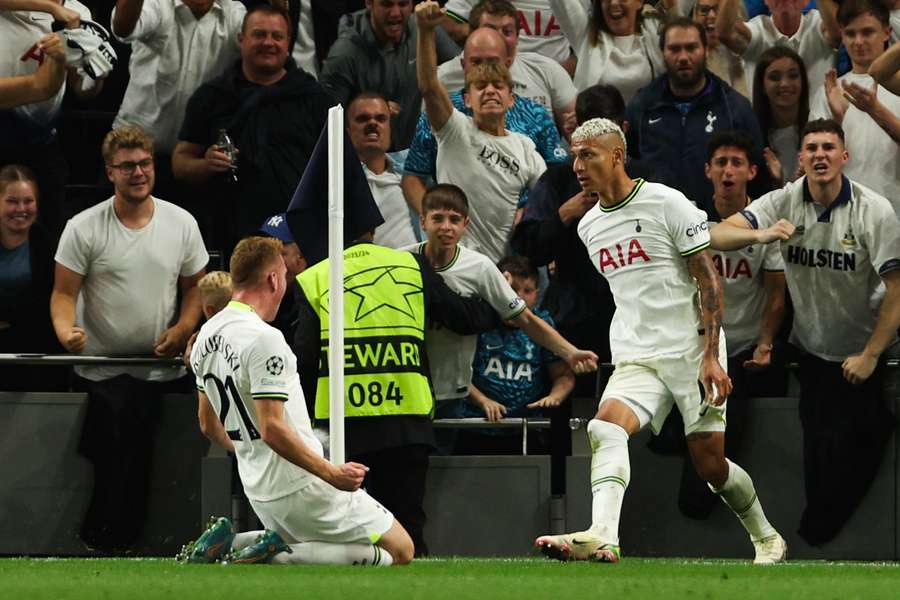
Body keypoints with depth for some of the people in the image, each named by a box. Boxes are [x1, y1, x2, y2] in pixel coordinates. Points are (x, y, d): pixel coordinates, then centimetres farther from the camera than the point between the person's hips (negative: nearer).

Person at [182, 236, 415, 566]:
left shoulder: (206, 336, 8)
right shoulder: (263, 338, -20)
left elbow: (209, 425, 18)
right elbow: (273, 429, -25)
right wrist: (331, 473, -19)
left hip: (257, 490, 9)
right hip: (299, 486, -9)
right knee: (400, 551, -2)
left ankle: (228, 544, 6)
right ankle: (277, 557, -14)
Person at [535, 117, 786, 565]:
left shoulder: (667, 204, -6)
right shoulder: (589, 227, 13)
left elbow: (709, 280, -8)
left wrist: (711, 355, -15)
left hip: (691, 354, -5)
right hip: (635, 360, 5)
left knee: (709, 462, -3)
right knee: (606, 426, -24)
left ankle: (767, 539, 22)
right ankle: (602, 537, -42)